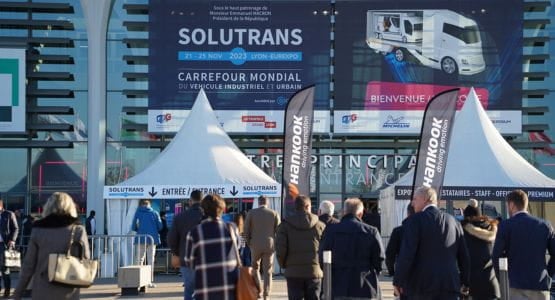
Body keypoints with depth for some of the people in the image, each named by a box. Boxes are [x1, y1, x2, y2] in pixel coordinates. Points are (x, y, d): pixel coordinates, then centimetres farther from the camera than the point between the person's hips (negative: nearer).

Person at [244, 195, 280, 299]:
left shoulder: (251, 213, -1)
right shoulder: (274, 214, 0)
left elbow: (246, 230, -1)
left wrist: (249, 243, 12)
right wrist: (274, 244, 11)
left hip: (255, 245, 0)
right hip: (270, 245, 0)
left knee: (255, 267, 18)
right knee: (267, 272, 5)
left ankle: (259, 291, 6)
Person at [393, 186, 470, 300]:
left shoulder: (415, 220, -6)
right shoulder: (453, 221, 10)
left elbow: (406, 254, -12)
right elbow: (464, 256, 13)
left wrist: (398, 281, -4)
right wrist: (465, 282, 25)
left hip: (422, 284, -4)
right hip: (450, 285, 4)